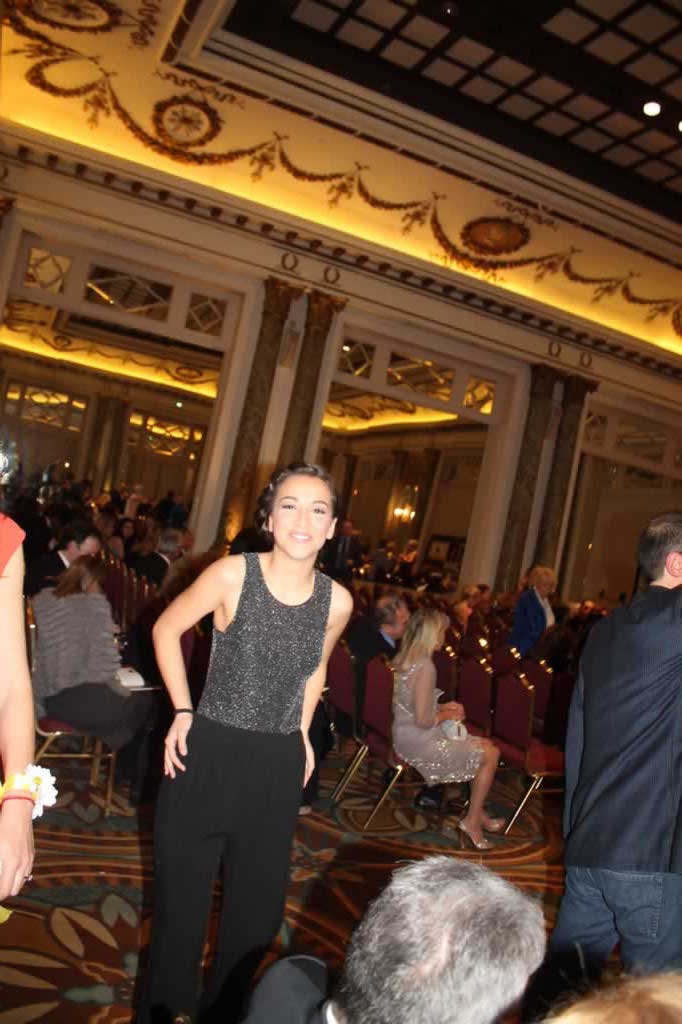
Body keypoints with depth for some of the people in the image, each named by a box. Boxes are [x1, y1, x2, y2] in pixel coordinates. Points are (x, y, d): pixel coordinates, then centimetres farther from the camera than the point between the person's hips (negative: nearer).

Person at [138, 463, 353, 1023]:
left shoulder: (336, 601, -6)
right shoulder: (233, 574, -16)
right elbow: (166, 630, -1)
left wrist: (302, 730, 8)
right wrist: (183, 711, -5)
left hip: (279, 766, 3)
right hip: (208, 754, -3)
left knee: (257, 904, 18)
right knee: (182, 895, 12)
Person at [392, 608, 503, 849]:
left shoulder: (403, 658, 4)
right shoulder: (424, 666, -24)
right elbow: (423, 720, -24)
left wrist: (443, 706, 10)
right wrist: (446, 715, -6)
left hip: (406, 736, 9)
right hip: (419, 742, -9)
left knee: (484, 745, 18)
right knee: (490, 754, -1)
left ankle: (479, 814, 26)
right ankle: (472, 821, 12)